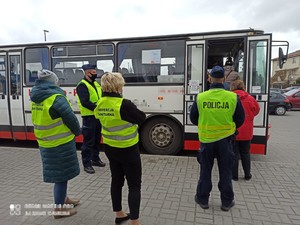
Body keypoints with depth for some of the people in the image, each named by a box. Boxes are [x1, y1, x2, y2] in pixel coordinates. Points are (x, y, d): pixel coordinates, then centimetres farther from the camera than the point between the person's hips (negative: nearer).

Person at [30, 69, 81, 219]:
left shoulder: (35, 99, 5)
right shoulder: (56, 98, -20)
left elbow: (39, 120, 14)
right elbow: (70, 118, -17)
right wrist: (77, 132, 0)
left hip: (45, 142, 8)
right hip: (61, 143, -8)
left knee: (58, 172, 23)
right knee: (62, 174, 5)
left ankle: (63, 198, 41)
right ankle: (59, 209, 18)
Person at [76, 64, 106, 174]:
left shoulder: (96, 84, 15)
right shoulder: (82, 85, -12)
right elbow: (85, 102, -22)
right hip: (89, 117, -8)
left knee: (97, 139, 18)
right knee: (88, 141, -1)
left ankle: (95, 159, 34)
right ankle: (86, 164, 12)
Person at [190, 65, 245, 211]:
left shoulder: (200, 97, -10)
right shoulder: (233, 97, -11)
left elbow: (193, 118, 1)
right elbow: (240, 119, 0)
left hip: (206, 139, 0)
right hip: (225, 139, 0)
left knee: (205, 171, 16)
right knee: (225, 172, 16)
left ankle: (203, 199, 29)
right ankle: (227, 202, 29)